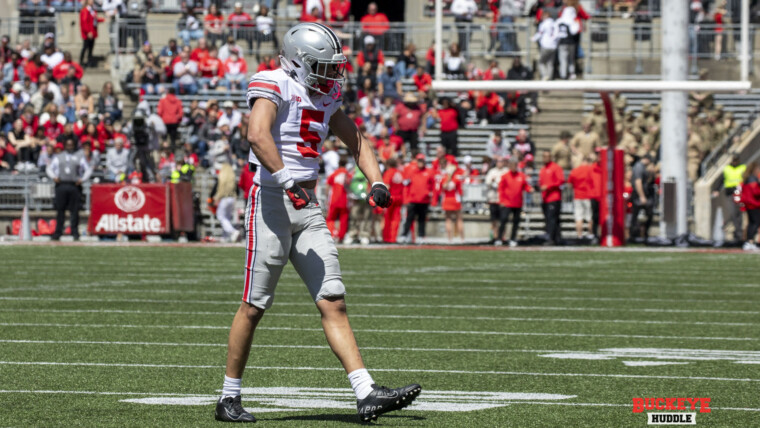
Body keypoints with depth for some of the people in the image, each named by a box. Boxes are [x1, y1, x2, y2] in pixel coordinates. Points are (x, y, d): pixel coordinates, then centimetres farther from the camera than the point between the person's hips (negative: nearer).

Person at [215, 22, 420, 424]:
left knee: (333, 302, 0)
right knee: (254, 305, -2)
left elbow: (356, 141, 25)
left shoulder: (324, 98, 16)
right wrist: (288, 182, -33)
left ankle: (366, 394, -5)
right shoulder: (273, 86, -9)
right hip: (271, 200, -7)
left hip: (307, 208, 7)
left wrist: (376, 181, 8)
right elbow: (257, 135, -26)